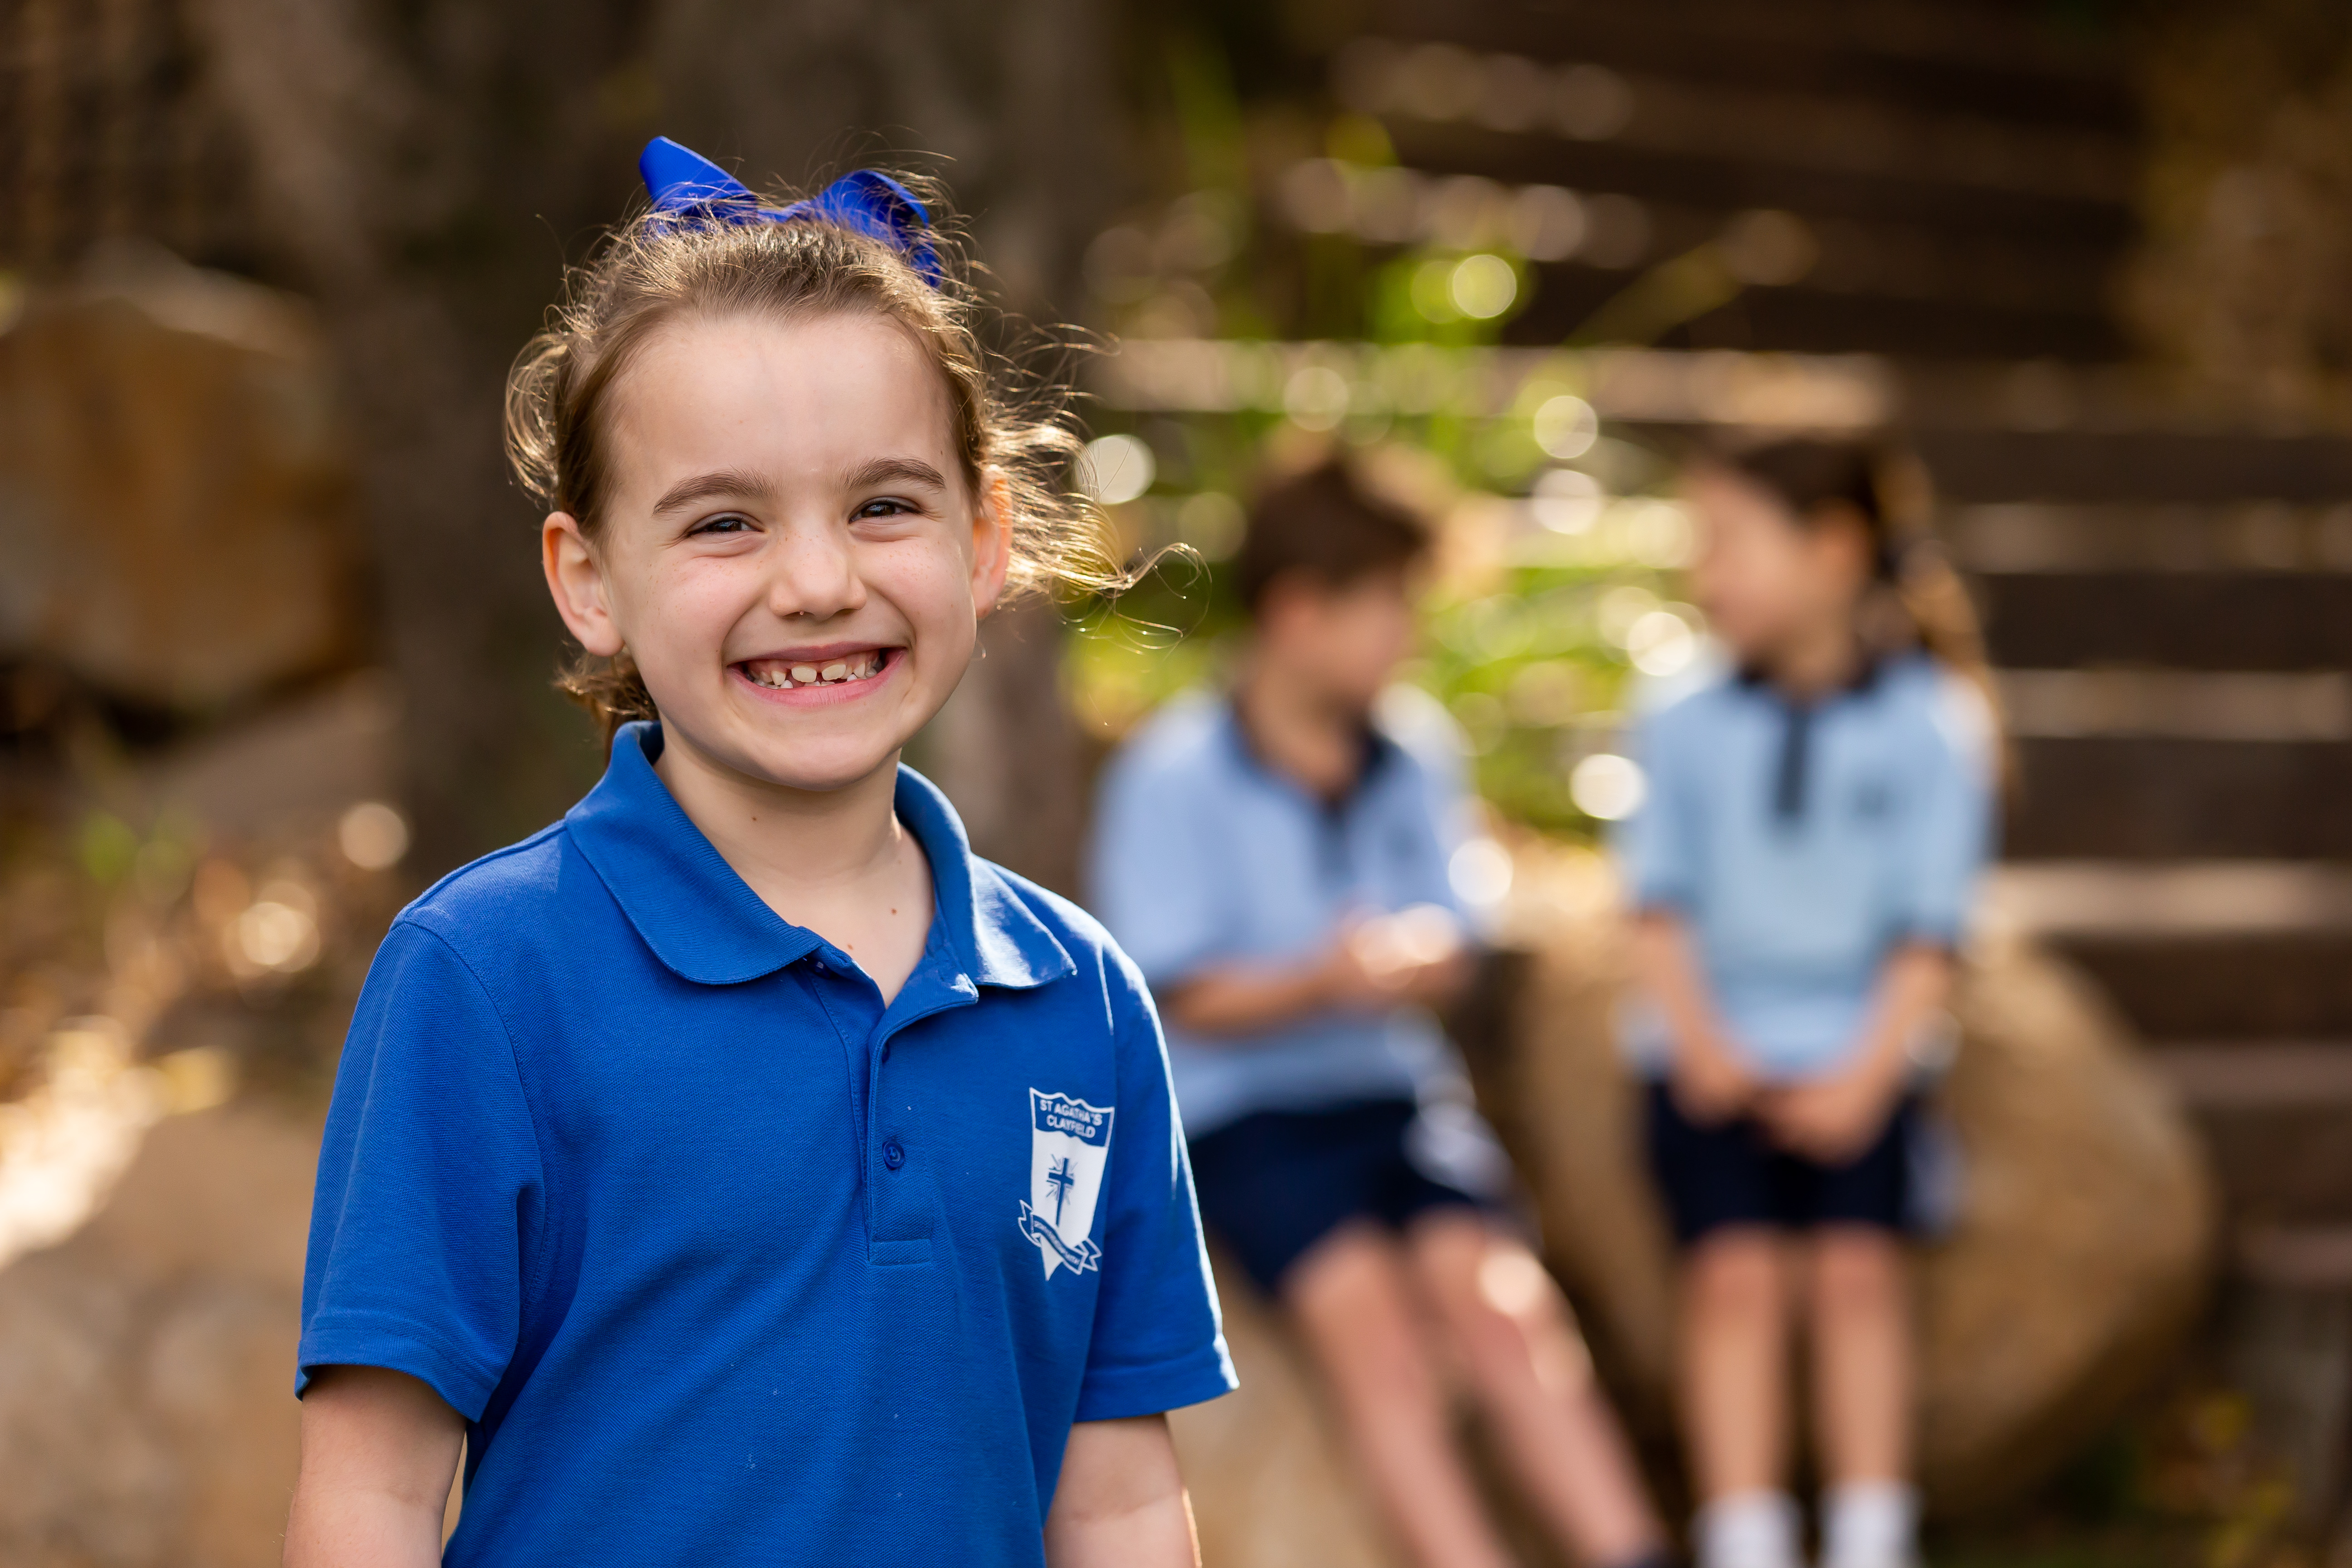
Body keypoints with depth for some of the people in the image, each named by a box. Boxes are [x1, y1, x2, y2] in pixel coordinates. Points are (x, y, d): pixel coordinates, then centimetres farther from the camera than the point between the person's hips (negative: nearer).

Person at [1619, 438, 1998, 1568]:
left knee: (1856, 1264, -16)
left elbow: (1929, 931, -2)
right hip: (1717, 1051, 1)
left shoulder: (1927, 730, 1)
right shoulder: (1686, 730, 8)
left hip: (1855, 1055, -1)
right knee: (1736, 1269, -15)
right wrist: (1698, 1041, -10)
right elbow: (1661, 903, 5)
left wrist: (1866, 1071, -13)